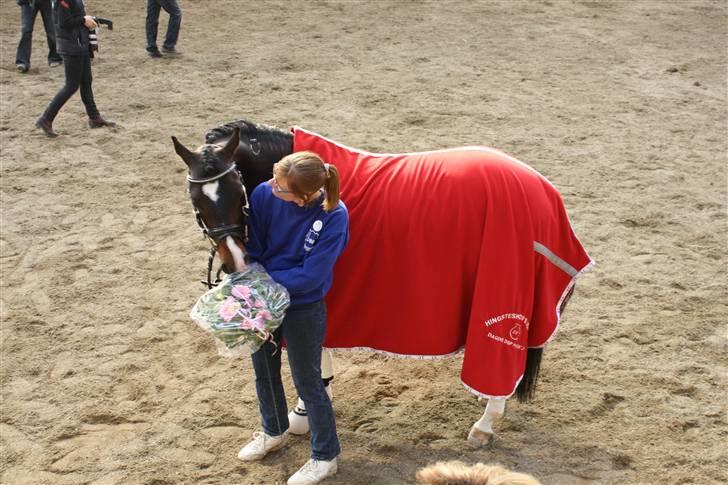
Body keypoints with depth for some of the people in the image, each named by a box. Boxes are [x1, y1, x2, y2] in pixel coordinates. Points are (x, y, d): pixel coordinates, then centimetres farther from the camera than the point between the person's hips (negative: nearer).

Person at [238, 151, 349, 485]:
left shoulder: (334, 216, -28)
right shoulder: (263, 194, -19)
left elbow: (310, 276, -26)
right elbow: (251, 249, -9)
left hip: (303, 307, -5)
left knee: (307, 383, 9)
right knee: (264, 371, 24)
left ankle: (325, 457, 31)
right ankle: (274, 432, 51)